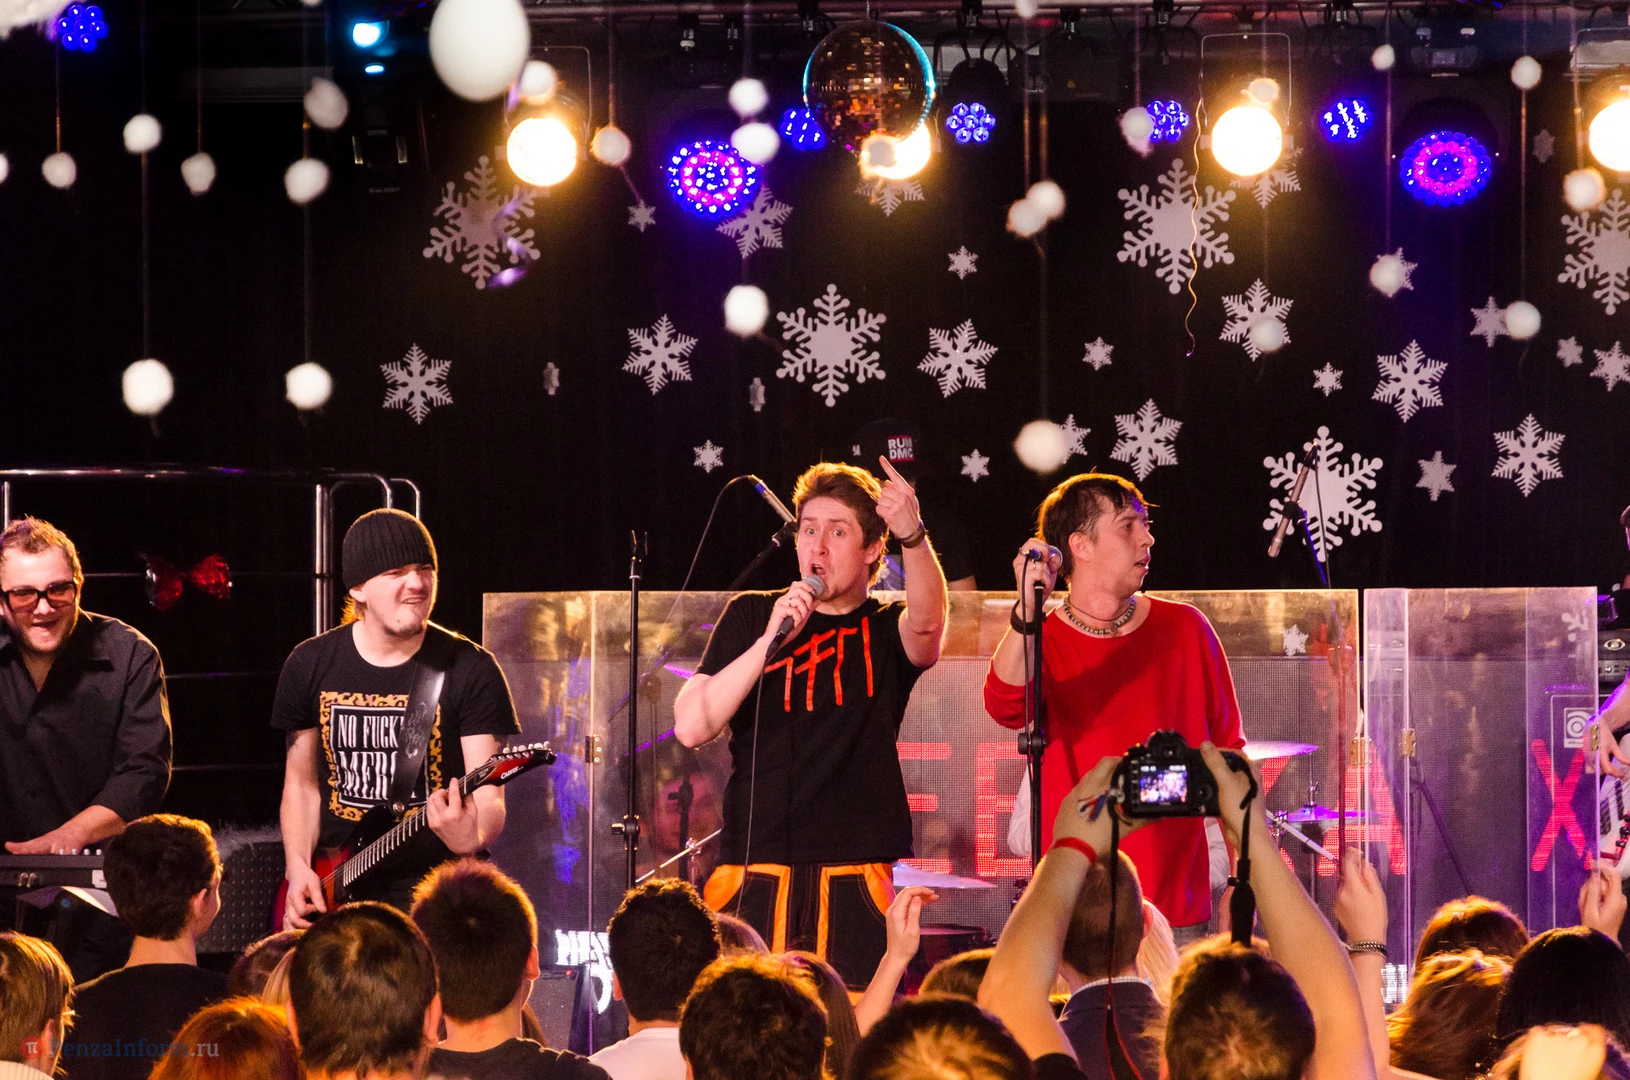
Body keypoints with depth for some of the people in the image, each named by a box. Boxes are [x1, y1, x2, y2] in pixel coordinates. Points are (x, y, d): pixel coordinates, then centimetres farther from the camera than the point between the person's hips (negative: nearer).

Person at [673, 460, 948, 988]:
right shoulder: (750, 617, 13)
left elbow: (926, 624, -15)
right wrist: (771, 639, -10)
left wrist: (914, 537, -35)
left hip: (853, 881, -1)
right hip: (751, 872, 1)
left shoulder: (887, 631, 11)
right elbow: (690, 726, 1)